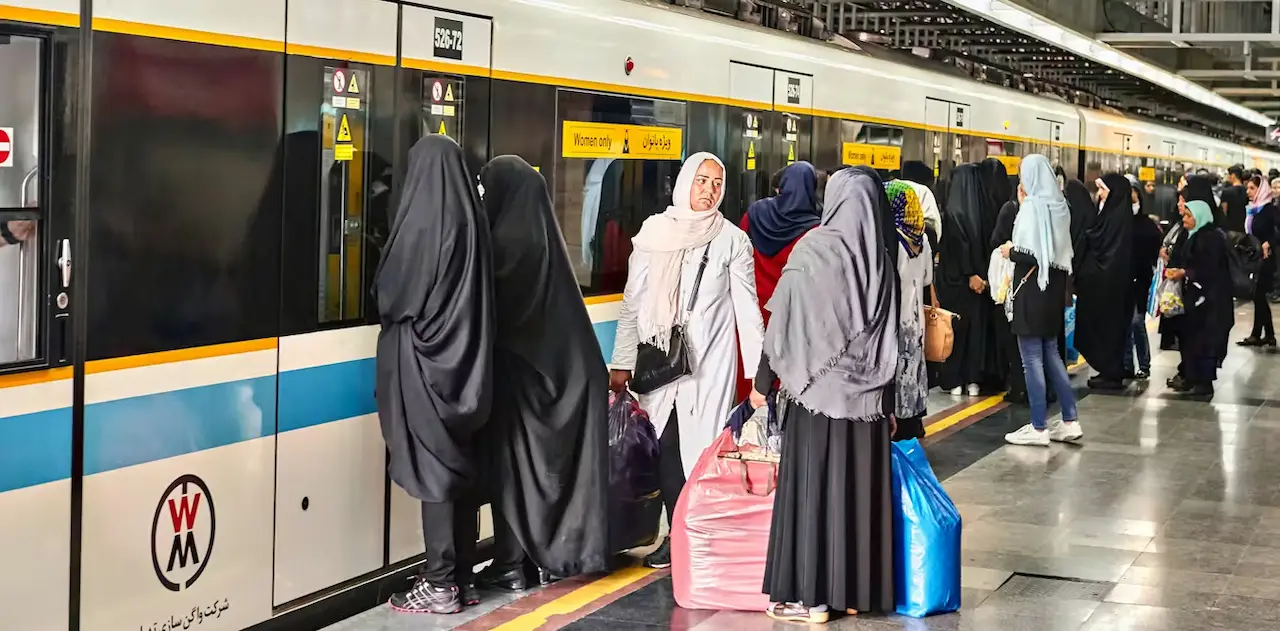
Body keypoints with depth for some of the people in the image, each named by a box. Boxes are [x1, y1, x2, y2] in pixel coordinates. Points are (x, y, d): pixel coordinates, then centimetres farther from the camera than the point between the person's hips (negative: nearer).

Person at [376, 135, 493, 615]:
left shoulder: (420, 222, -15)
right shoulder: (474, 221, 4)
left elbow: (390, 292, -7)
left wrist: (394, 311, 13)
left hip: (424, 358, -7)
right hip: (466, 357, 7)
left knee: (433, 468, -3)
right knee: (461, 466, 11)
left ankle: (440, 585, 1)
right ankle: (462, 578, 17)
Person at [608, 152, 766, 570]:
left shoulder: (731, 240, -2)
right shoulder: (654, 231, 5)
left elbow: (748, 309, -2)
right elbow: (633, 301, 8)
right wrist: (622, 363, 5)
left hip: (709, 363, -2)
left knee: (703, 449, -4)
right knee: (665, 449, 2)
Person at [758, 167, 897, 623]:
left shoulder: (813, 250, -10)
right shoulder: (880, 261, 3)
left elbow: (783, 323, -9)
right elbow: (890, 340, 6)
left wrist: (762, 381, 1)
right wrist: (890, 405, 13)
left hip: (817, 391, -4)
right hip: (868, 395, 5)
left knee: (813, 486, 0)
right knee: (860, 487, 10)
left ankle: (813, 596, 1)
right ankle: (856, 589, 16)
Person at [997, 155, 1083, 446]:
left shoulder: (1032, 206, -15)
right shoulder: (1059, 206, 7)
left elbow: (1031, 254, -23)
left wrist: (1010, 251, -2)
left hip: (1032, 290, -8)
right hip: (1054, 287, 8)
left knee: (1032, 358, -2)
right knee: (1051, 354, 16)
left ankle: (1038, 428, 2)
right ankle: (1070, 421, 15)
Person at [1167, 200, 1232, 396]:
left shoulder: (1212, 237, -14)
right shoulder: (1195, 236, 14)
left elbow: (1209, 269, -20)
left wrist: (1184, 273, -17)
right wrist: (1178, 271, 2)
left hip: (1210, 297, -9)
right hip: (1195, 295, 9)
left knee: (1205, 339, -5)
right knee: (1189, 337, 8)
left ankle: (1205, 382, 0)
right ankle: (1192, 378, 14)